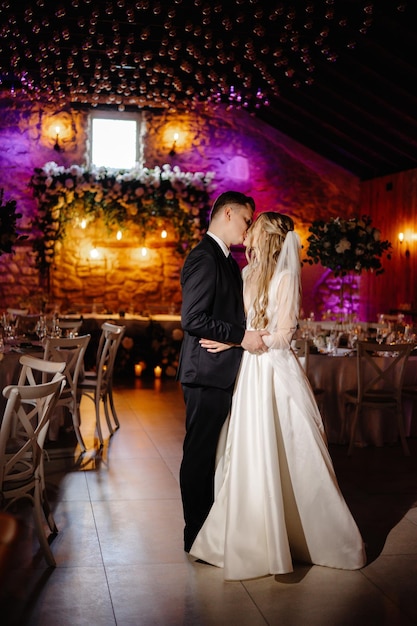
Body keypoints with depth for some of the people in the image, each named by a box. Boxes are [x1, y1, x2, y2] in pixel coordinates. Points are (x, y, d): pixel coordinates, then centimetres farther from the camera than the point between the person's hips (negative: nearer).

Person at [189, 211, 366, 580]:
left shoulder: (286, 277, -9)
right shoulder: (248, 273, 12)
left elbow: (282, 334, -13)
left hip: (275, 370, -7)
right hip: (249, 370, 7)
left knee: (286, 456, 0)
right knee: (250, 456, 10)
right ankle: (258, 537, 23)